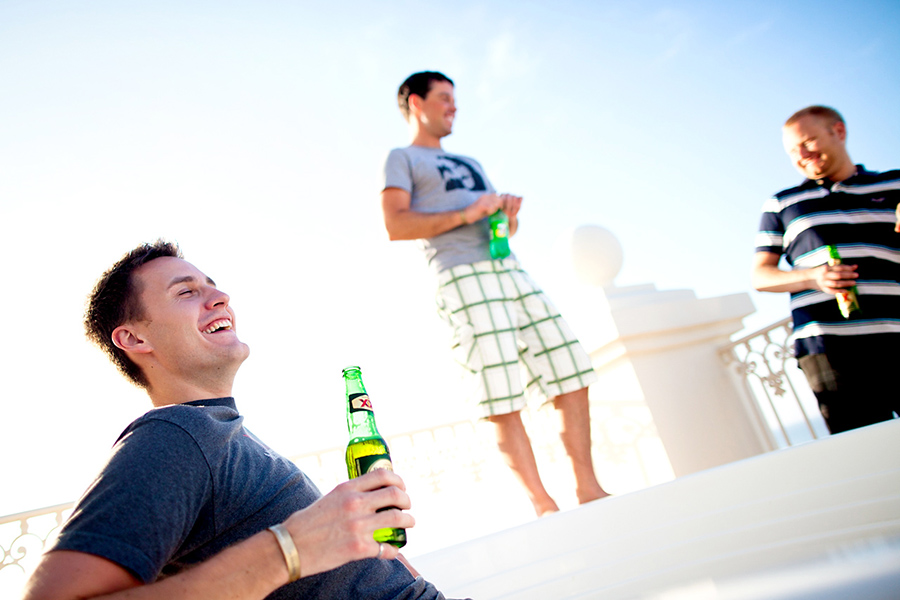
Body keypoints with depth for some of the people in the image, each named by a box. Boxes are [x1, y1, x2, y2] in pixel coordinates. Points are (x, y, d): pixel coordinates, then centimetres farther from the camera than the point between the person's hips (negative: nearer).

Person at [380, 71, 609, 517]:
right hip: (463, 276, -7)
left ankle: (588, 489, 6)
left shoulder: (469, 163, 34)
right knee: (502, 402, -11)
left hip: (510, 270, 7)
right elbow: (396, 225, -4)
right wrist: (465, 215, -11)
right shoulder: (402, 158, 13)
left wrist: (509, 210, 5)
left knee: (571, 375, -2)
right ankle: (544, 506, -3)